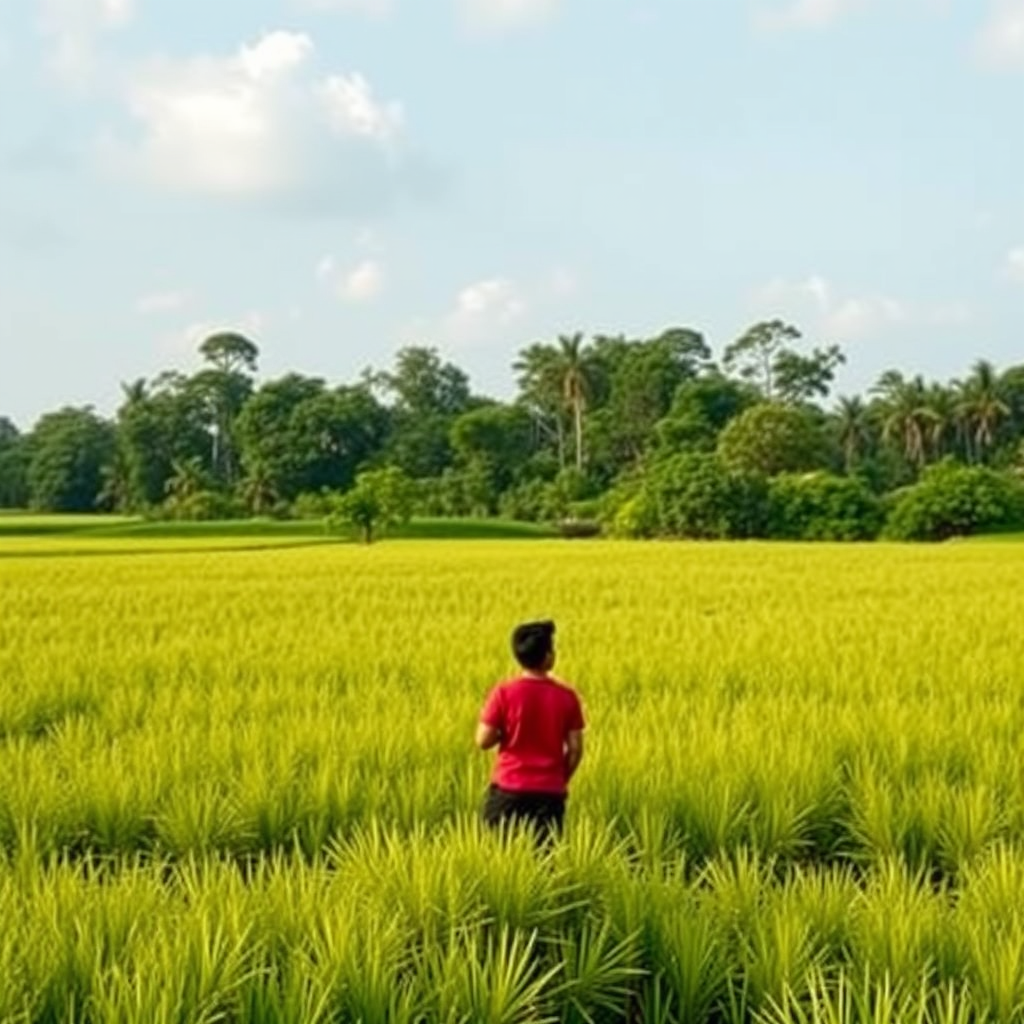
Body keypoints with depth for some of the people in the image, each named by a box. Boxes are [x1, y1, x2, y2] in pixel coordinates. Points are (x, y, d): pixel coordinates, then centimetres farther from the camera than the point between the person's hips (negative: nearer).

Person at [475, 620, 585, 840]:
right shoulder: (566, 696, -2)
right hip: (549, 793, 1)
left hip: (508, 789, -1)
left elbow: (483, 741, -7)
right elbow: (575, 749, 0)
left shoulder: (504, 693, -7)